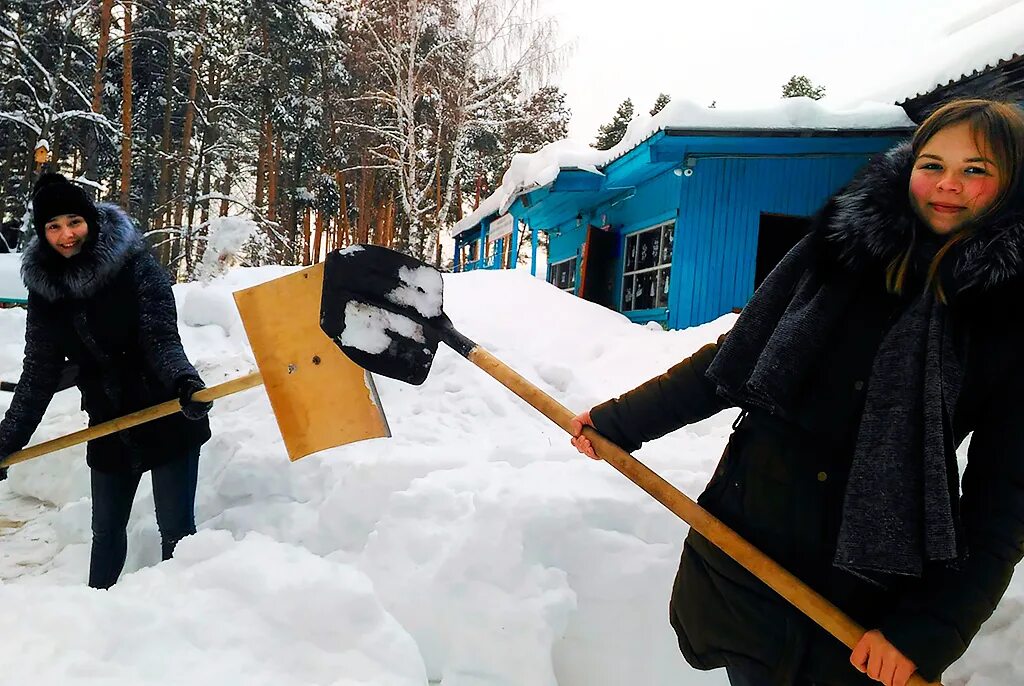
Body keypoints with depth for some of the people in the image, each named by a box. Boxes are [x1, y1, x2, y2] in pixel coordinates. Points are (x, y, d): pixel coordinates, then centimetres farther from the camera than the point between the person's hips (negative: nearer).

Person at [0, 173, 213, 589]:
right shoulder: (44, 289, 1)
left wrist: (184, 381, -41)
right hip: (109, 429, 5)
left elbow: (161, 338, -21)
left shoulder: (135, 265, -12)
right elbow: (39, 375, 4)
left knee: (176, 529, 1)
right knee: (106, 531, 19)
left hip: (168, 420, -5)